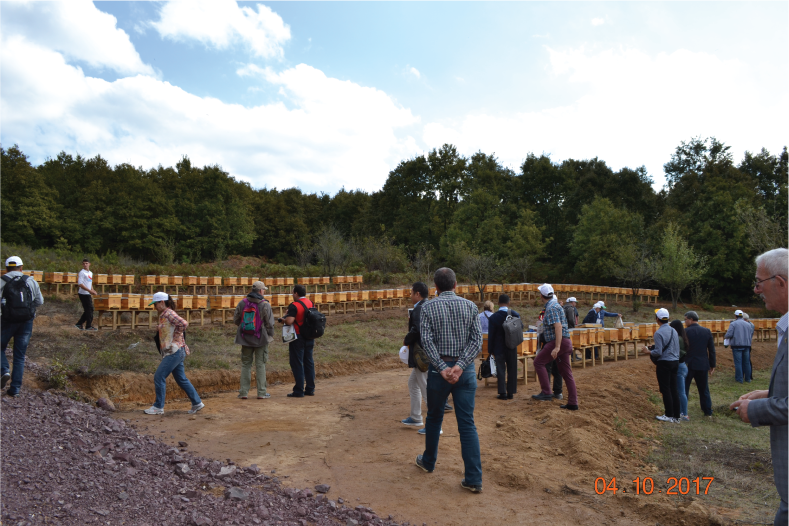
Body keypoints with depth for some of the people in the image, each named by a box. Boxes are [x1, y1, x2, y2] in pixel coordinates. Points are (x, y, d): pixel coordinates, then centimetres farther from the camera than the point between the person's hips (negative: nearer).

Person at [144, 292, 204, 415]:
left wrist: (175, 338, -18)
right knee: (181, 379, 12)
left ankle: (158, 407, 5)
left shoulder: (169, 313, -13)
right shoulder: (163, 315, 17)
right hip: (173, 352, 10)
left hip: (174, 351, -10)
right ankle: (197, 403, 17)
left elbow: (184, 323, -27)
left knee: (159, 377, -4)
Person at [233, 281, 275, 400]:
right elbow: (269, 323, -9)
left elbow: (235, 320, 5)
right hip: (260, 339, -3)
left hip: (245, 339, 3)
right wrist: (271, 335, 7)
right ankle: (261, 392, 8)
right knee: (260, 365, 5)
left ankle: (243, 392, 11)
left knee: (245, 364, 11)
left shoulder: (242, 303, -1)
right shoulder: (265, 305, -11)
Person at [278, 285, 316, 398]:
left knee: (297, 364, 0)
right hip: (310, 337, 7)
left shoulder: (294, 306, -14)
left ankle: (299, 391, 2)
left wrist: (283, 320, -5)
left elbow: (289, 321, -24)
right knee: (309, 363, 13)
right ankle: (310, 389, 17)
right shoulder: (311, 304, 8)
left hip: (298, 338, -7)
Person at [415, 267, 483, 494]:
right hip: (465, 371, 1)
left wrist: (442, 368, -16)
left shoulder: (428, 307, -3)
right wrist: (460, 365, -15)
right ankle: (474, 479, 3)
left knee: (434, 418, 19)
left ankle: (428, 461, 37)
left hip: (439, 368, -1)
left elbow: (427, 340, -13)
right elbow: (477, 339, -7)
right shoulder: (469, 306, 2)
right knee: (467, 424, 4)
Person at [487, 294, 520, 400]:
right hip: (512, 347, 2)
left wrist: (491, 350, -1)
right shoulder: (515, 315, -5)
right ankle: (511, 392, 15)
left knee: (500, 370, 4)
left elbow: (491, 335, -8)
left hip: (499, 347, -2)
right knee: (512, 370, 11)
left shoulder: (493, 317, -12)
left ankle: (502, 392, 2)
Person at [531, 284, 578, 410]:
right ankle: (573, 403, 11)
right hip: (566, 342, 10)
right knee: (566, 372, 9)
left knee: (538, 362, -3)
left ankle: (546, 392, -4)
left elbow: (558, 326, -23)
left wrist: (557, 347, -27)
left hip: (558, 341, -10)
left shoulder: (551, 307, -13)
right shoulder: (555, 305, 18)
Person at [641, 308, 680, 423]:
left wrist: (648, 351, -1)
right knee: (674, 389, 11)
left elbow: (658, 352, -19)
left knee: (665, 390, 2)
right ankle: (676, 416, 16)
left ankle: (669, 416, 9)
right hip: (675, 362, 8)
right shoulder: (674, 331, 8)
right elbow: (677, 349, 15)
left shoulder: (659, 333, -16)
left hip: (664, 363, -7)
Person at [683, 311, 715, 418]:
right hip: (703, 365, 4)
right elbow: (712, 350, 5)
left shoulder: (685, 332, -11)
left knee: (683, 389, 3)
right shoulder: (707, 331, 2)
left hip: (688, 365, -4)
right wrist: (712, 365, 12)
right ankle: (708, 412, 22)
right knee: (704, 389, 16)